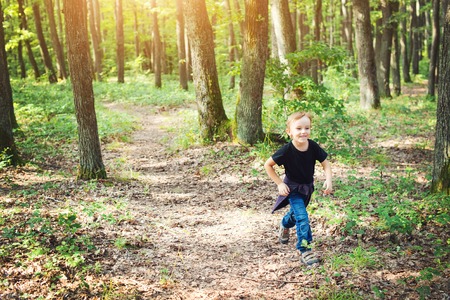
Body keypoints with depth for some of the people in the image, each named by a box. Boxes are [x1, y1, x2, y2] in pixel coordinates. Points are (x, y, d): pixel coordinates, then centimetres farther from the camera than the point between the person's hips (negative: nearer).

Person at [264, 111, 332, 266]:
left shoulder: (313, 146, -21)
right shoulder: (287, 150, -29)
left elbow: (325, 163, -8)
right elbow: (268, 165, -18)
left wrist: (328, 180, -25)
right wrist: (279, 183, -19)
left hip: (307, 186, 5)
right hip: (292, 188, -5)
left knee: (296, 212, 27)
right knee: (302, 217, -18)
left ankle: (285, 225, 60)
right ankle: (305, 250, -9)